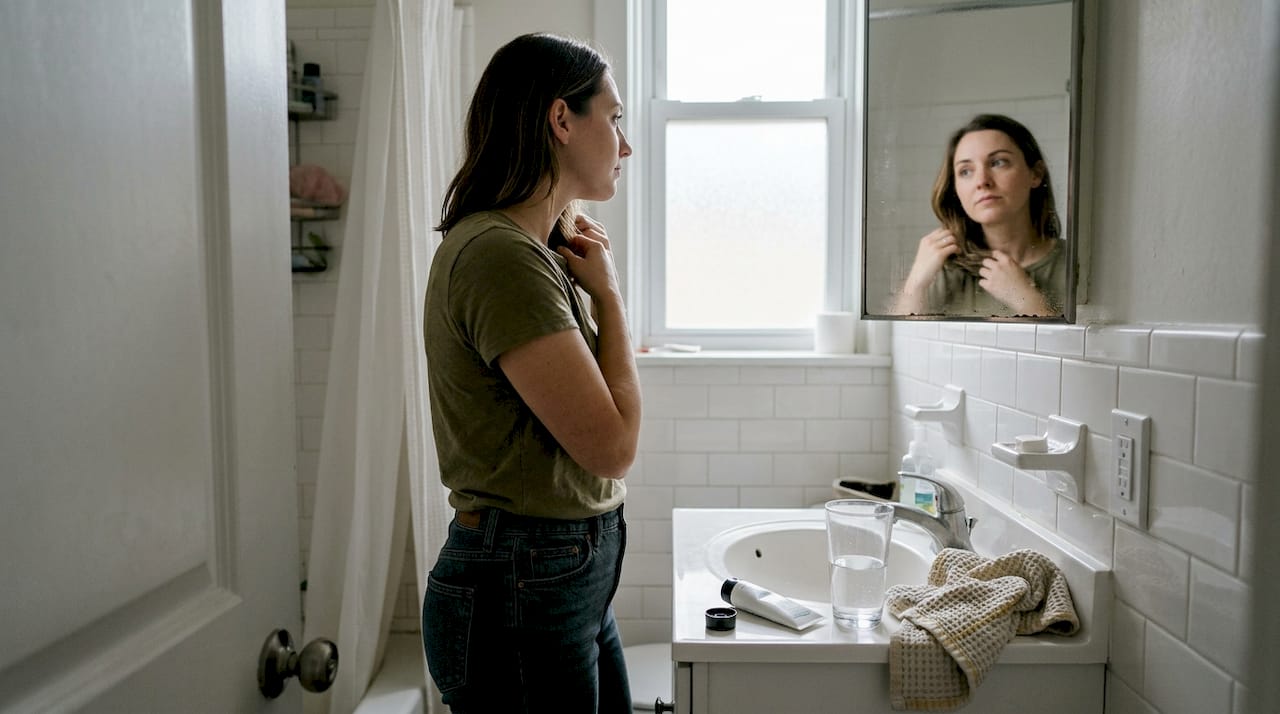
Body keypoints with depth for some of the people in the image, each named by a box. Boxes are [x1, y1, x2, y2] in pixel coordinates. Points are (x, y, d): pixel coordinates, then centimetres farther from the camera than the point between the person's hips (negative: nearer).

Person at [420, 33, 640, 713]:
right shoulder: (500, 254, -22)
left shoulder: (537, 249, 9)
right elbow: (612, 445, -21)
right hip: (520, 589, -9)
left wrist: (591, 287, 7)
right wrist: (607, 294, -10)